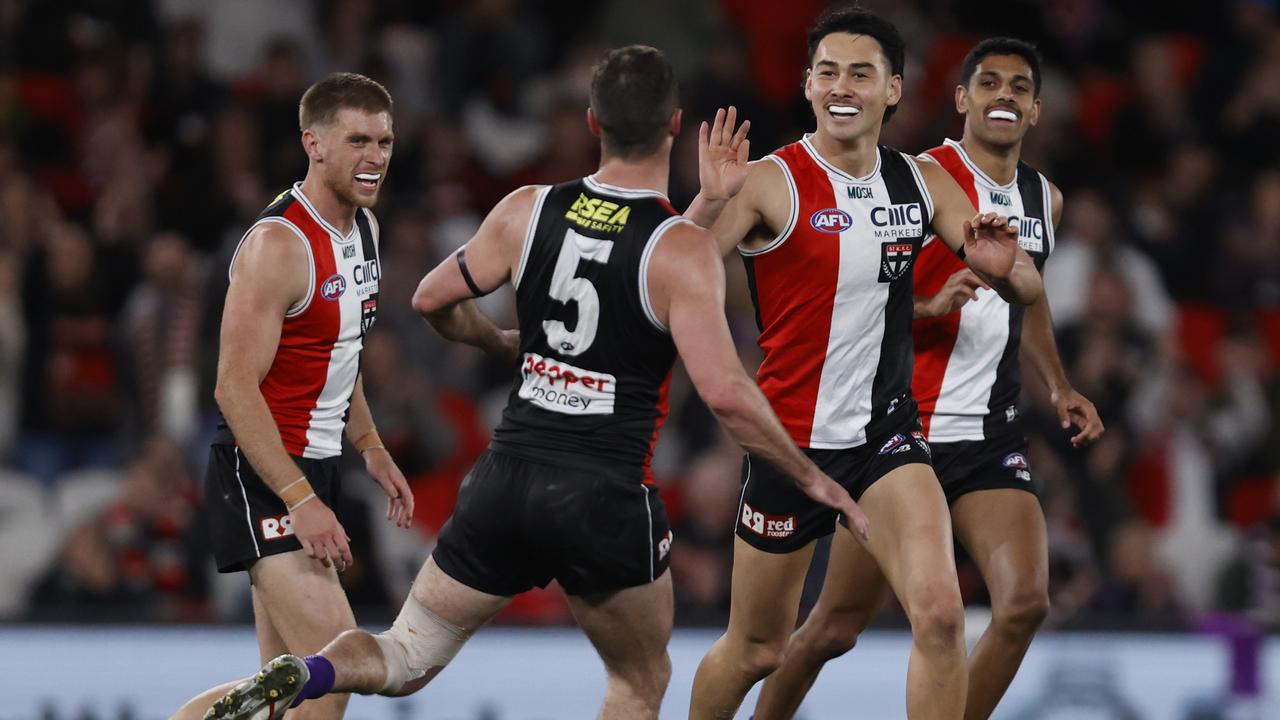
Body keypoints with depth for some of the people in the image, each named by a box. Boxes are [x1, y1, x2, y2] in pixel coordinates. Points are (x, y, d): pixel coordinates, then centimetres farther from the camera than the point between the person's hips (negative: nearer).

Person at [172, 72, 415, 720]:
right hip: (261, 474, -9)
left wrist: (370, 448, 17)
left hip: (312, 467, 9)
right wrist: (301, 502, -27)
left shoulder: (362, 228, 9)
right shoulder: (278, 245, -20)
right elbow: (236, 387, -23)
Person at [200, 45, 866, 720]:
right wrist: (808, 476, -6)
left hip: (508, 478, 3)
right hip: (607, 499, -3)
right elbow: (724, 392, -18)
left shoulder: (527, 211, 2)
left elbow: (432, 300, 12)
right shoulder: (683, 250, -11)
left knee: (406, 660, 14)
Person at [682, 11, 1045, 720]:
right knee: (755, 649, 11)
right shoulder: (772, 183, -13)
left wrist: (1005, 267, -18)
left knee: (939, 613, -20)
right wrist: (710, 202, -44)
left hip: (886, 431, 3)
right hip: (790, 440, -3)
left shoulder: (923, 183, 2)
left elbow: (1026, 292, 6)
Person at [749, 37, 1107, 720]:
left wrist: (1058, 387, 20)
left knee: (1024, 605, -15)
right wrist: (930, 306, -27)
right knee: (835, 627, 1)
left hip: (989, 437, 5)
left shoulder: (1044, 199, 12)